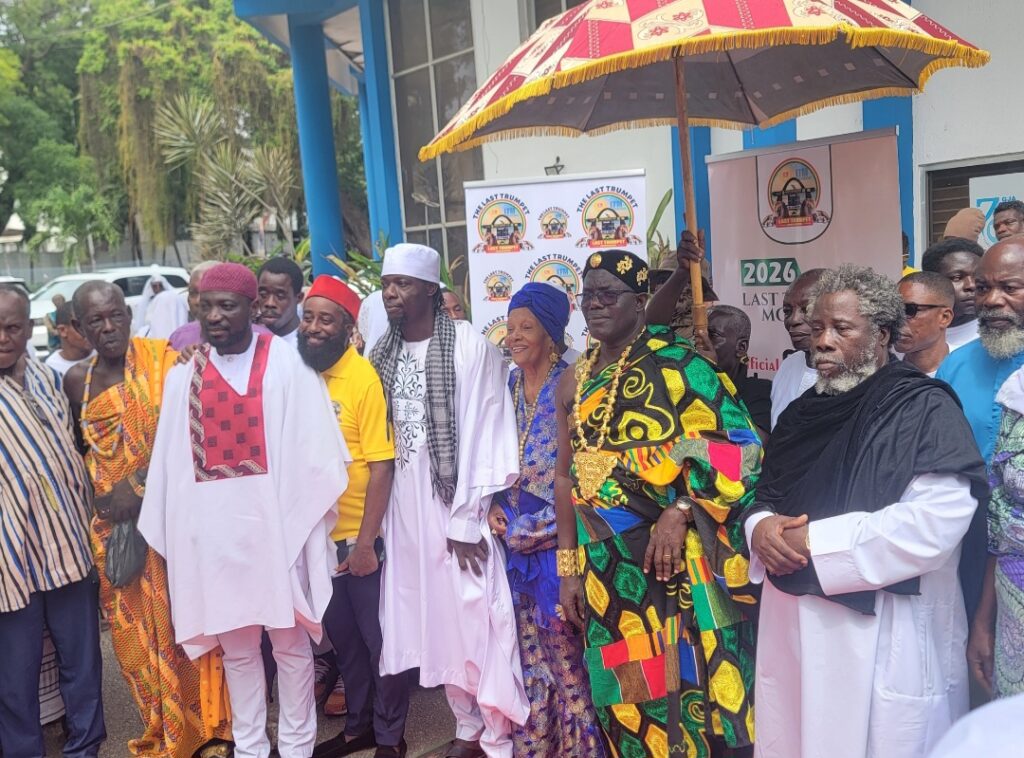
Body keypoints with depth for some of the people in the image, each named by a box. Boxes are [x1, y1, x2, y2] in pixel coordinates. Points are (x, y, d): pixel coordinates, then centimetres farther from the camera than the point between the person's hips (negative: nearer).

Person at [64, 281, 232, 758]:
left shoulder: (162, 359, -5)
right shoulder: (77, 380, 9)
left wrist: (137, 484, -17)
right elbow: (80, 448, 20)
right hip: (114, 522, 4)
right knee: (137, 631, 10)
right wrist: (98, 493, 5)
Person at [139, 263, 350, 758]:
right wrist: (170, 530, 5)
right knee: (234, 642, 15)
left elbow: (314, 453, -8)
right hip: (213, 530, 4)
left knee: (289, 639, 9)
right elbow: (171, 463, 7)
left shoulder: (287, 365, -5)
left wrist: (302, 519, -11)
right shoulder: (184, 376, 7)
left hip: (276, 525, -3)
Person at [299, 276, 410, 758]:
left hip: (360, 538, -5)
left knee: (381, 640, 11)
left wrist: (365, 540, -16)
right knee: (343, 639, 20)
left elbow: (381, 465, -15)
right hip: (314, 537, 5)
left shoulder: (363, 377, -14)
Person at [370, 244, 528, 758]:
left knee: (476, 615, -1)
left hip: (459, 503, -5)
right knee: (432, 617, 13)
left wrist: (465, 519, -14)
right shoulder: (383, 353, 7)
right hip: (404, 505, 6)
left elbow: (483, 436, -12)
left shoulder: (470, 345, -10)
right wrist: (378, 514, 2)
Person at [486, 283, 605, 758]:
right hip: (513, 536, 6)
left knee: (565, 645, 2)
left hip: (558, 536, -6)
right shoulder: (506, 388, 9)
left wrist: (533, 526, -12)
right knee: (526, 644, 14)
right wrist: (494, 507, 0)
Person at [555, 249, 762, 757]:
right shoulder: (575, 382, 10)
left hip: (674, 557, -5)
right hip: (605, 566, 5)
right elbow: (566, 476, 13)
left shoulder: (675, 364, -7)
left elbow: (737, 444, -12)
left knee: (686, 687, 3)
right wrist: (569, 566, 11)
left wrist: (680, 511, -20)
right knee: (625, 696, 13)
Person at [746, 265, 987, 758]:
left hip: (883, 638, -6)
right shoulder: (802, 414, 12)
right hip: (794, 629, 6)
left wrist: (813, 542, -18)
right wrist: (761, 528, -7)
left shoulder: (924, 409, -9)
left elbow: (937, 522, -21)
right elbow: (764, 495, 18)